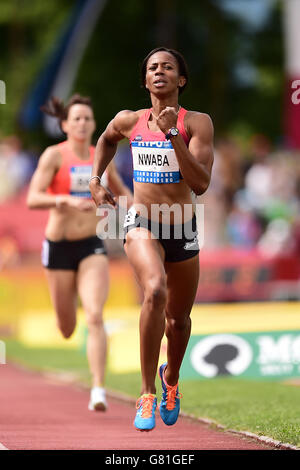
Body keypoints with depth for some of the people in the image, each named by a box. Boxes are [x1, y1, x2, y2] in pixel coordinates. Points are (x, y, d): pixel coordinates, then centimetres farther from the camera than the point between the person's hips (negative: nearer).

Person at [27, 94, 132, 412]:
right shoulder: (54, 155, -8)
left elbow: (120, 191, 22)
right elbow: (33, 199, -18)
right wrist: (66, 200, -34)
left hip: (92, 247, 2)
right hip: (59, 246, -1)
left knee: (95, 317, -18)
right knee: (67, 329, 11)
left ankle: (98, 390, -20)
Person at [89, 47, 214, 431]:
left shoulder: (197, 123, -6)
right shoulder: (128, 121, 2)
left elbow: (201, 184, -17)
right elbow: (106, 140, 27)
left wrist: (173, 135, -23)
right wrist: (95, 180, 15)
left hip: (183, 230, 1)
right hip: (141, 224, -1)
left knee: (179, 319, 14)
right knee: (155, 291, -30)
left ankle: (171, 378, 48)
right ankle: (147, 393, -23)